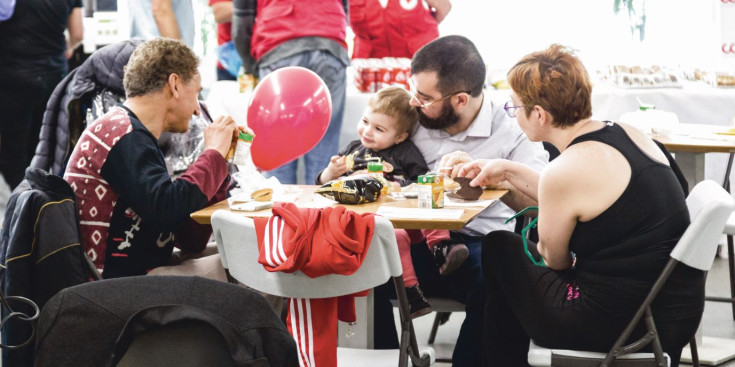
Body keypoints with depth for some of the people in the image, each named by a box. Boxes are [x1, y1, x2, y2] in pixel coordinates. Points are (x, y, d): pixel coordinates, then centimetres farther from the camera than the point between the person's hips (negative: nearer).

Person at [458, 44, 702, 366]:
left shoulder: (564, 171, -20)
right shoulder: (627, 134, 3)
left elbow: (554, 258, -4)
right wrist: (510, 171, 23)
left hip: (619, 324, -8)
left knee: (498, 250, 11)